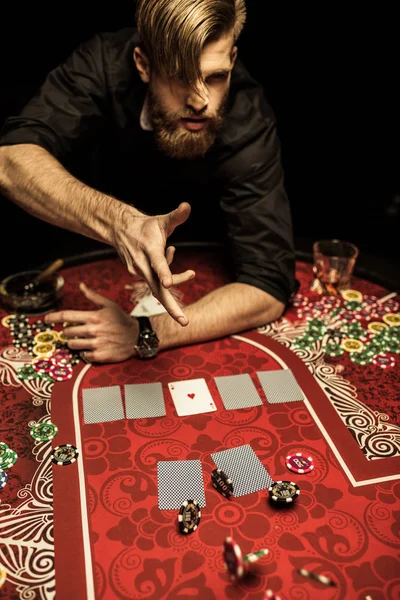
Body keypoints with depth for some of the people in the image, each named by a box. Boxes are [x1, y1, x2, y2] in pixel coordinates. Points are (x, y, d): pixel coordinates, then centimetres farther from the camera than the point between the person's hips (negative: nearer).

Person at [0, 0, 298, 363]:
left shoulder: (250, 123, -28)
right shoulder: (105, 63, -25)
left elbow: (270, 289, -32)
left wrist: (144, 335, -41)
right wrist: (118, 221, -55)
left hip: (189, 274, 0)